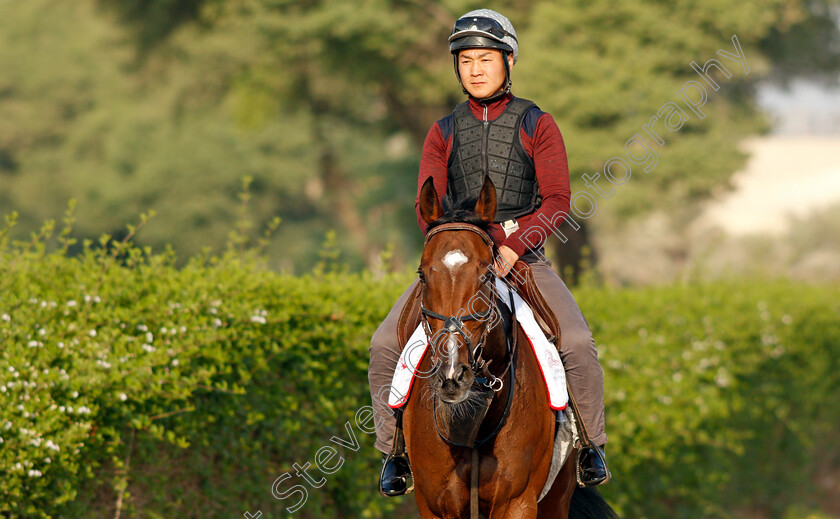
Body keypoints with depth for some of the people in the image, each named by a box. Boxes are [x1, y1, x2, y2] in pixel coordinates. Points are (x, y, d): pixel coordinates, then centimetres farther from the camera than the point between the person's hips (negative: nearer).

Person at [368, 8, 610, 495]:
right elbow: (428, 205, 5)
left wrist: (513, 246, -19)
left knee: (578, 343, -24)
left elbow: (557, 200, -4)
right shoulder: (444, 133, 12)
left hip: (523, 257, -2)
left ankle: (590, 444, -3)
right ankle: (395, 448, 1)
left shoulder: (537, 125, 4)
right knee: (386, 345, -15)